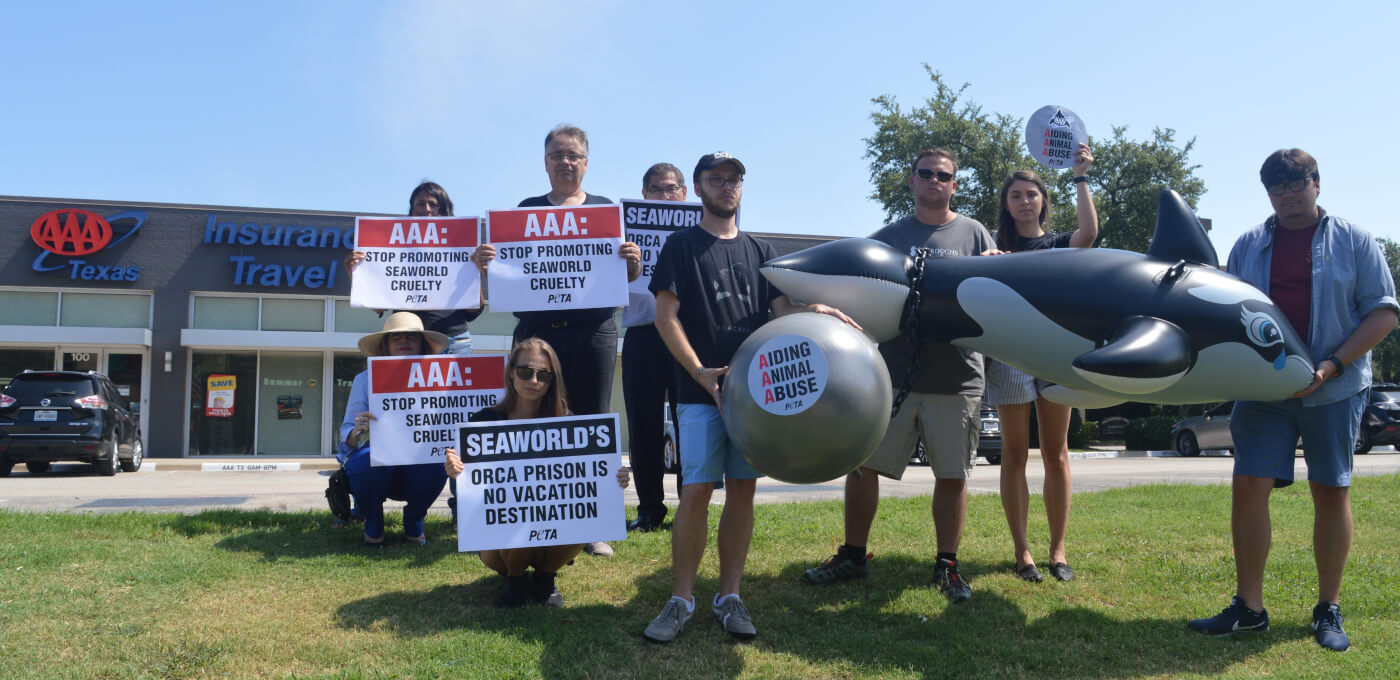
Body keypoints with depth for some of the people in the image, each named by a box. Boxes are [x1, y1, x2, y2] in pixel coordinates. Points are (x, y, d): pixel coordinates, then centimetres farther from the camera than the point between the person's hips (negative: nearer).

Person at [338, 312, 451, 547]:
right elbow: (347, 434, -8)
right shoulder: (366, 380, -1)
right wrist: (358, 432, -32)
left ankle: (414, 523, 1)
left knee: (435, 459, -32)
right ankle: (373, 525, -1)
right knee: (371, 458, -35)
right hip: (375, 467, -1)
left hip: (417, 470, 1)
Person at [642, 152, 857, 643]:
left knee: (743, 490, 3)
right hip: (701, 390, -3)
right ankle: (681, 600, 2)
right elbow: (665, 316, -2)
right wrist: (700, 373, -12)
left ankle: (729, 597, 12)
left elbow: (782, 309, 9)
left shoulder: (760, 251, 17)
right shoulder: (682, 246, 6)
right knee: (696, 491, -9)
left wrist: (813, 311, -14)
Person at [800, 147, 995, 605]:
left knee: (952, 475, 5)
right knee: (861, 463, 3)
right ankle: (853, 555, 19)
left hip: (956, 377, -1)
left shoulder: (974, 234, 10)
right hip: (891, 373, 1)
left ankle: (947, 565, 20)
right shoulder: (887, 236, 12)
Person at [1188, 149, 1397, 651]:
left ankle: (1329, 610, 19)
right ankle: (1248, 608, 5)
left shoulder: (1352, 240, 3)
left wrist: (1333, 364, -14)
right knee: (1248, 486, -4)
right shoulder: (1248, 245, 10)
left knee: (1331, 492, 6)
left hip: (1334, 389, -2)